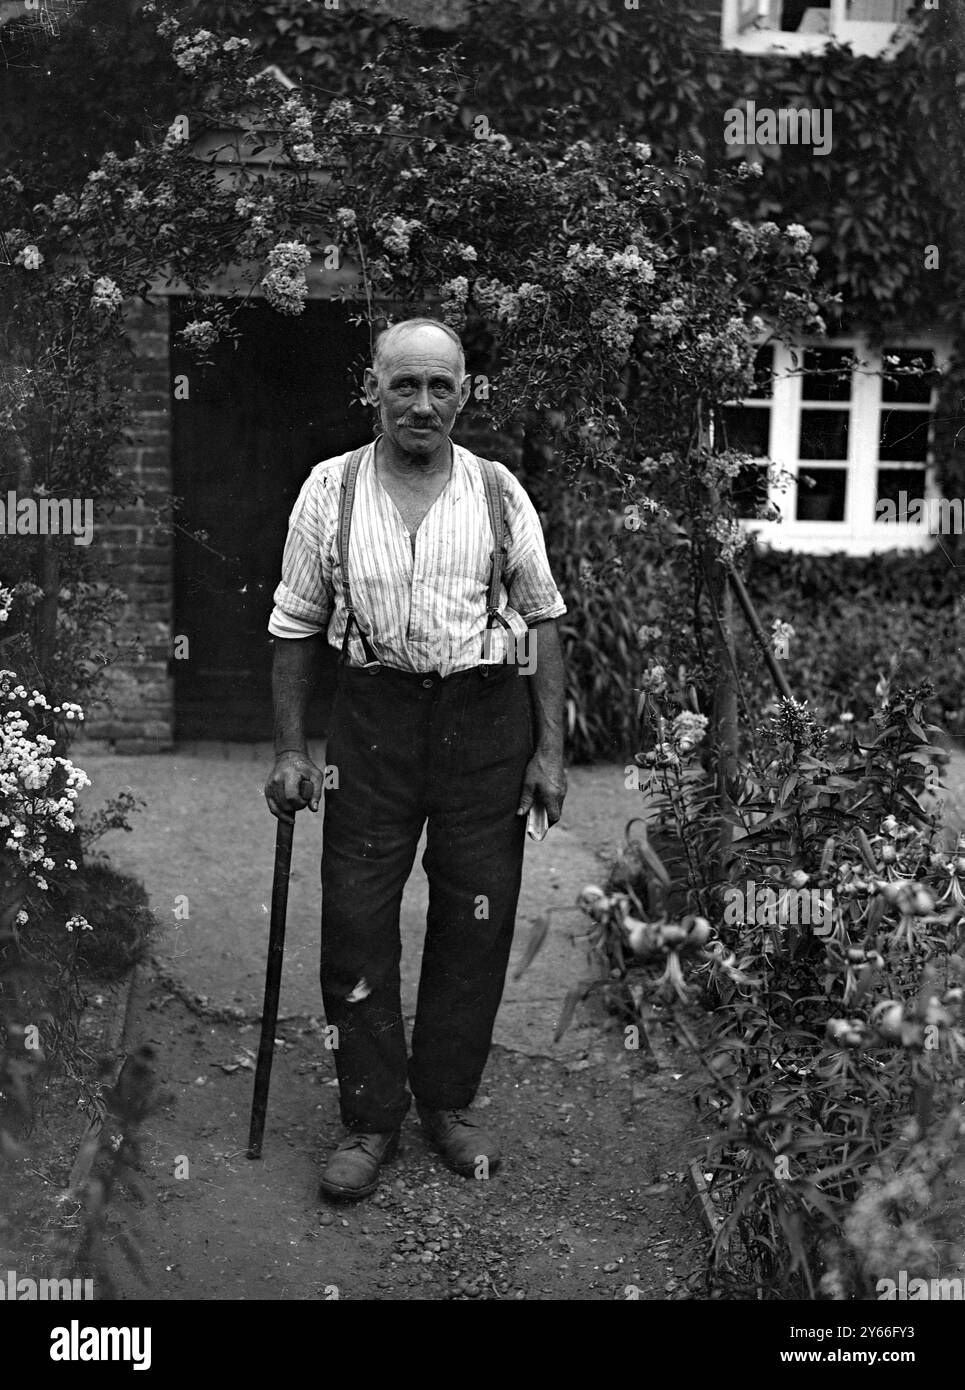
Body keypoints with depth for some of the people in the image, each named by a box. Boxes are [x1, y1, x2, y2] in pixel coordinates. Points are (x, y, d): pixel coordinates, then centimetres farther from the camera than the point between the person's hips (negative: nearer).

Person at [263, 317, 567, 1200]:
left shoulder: (500, 493, 2)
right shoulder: (330, 490, 1)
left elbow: (543, 621, 6)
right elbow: (295, 628, 5)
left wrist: (550, 749, 1)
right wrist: (290, 750, 1)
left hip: (486, 718, 1)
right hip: (374, 714, 0)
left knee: (476, 920, 7)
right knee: (356, 920, 1)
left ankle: (449, 1103, 25)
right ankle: (372, 1119, 16)